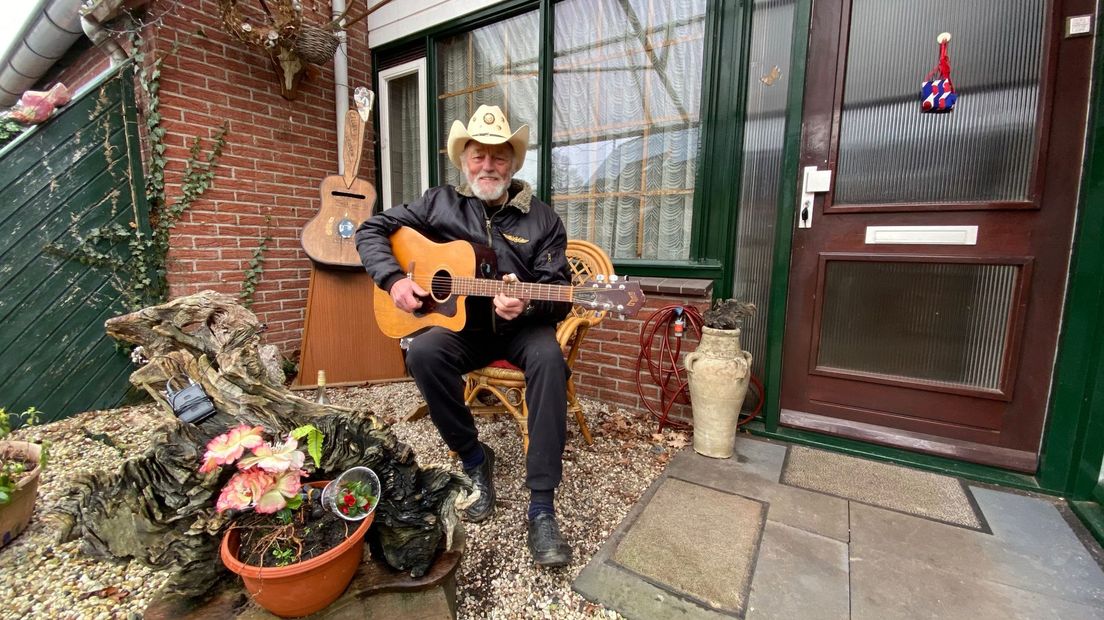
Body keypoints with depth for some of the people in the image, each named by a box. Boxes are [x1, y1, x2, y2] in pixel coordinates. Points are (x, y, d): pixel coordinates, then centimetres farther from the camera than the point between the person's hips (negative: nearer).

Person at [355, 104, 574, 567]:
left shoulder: (541, 218, 0)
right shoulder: (440, 204, 4)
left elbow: (558, 296, -5)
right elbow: (371, 230, 7)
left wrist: (526, 305, -28)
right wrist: (394, 279, -11)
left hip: (522, 326, -1)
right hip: (460, 324, 2)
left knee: (549, 359, -33)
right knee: (422, 352, -30)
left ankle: (542, 505, -23)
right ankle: (474, 458, -6)